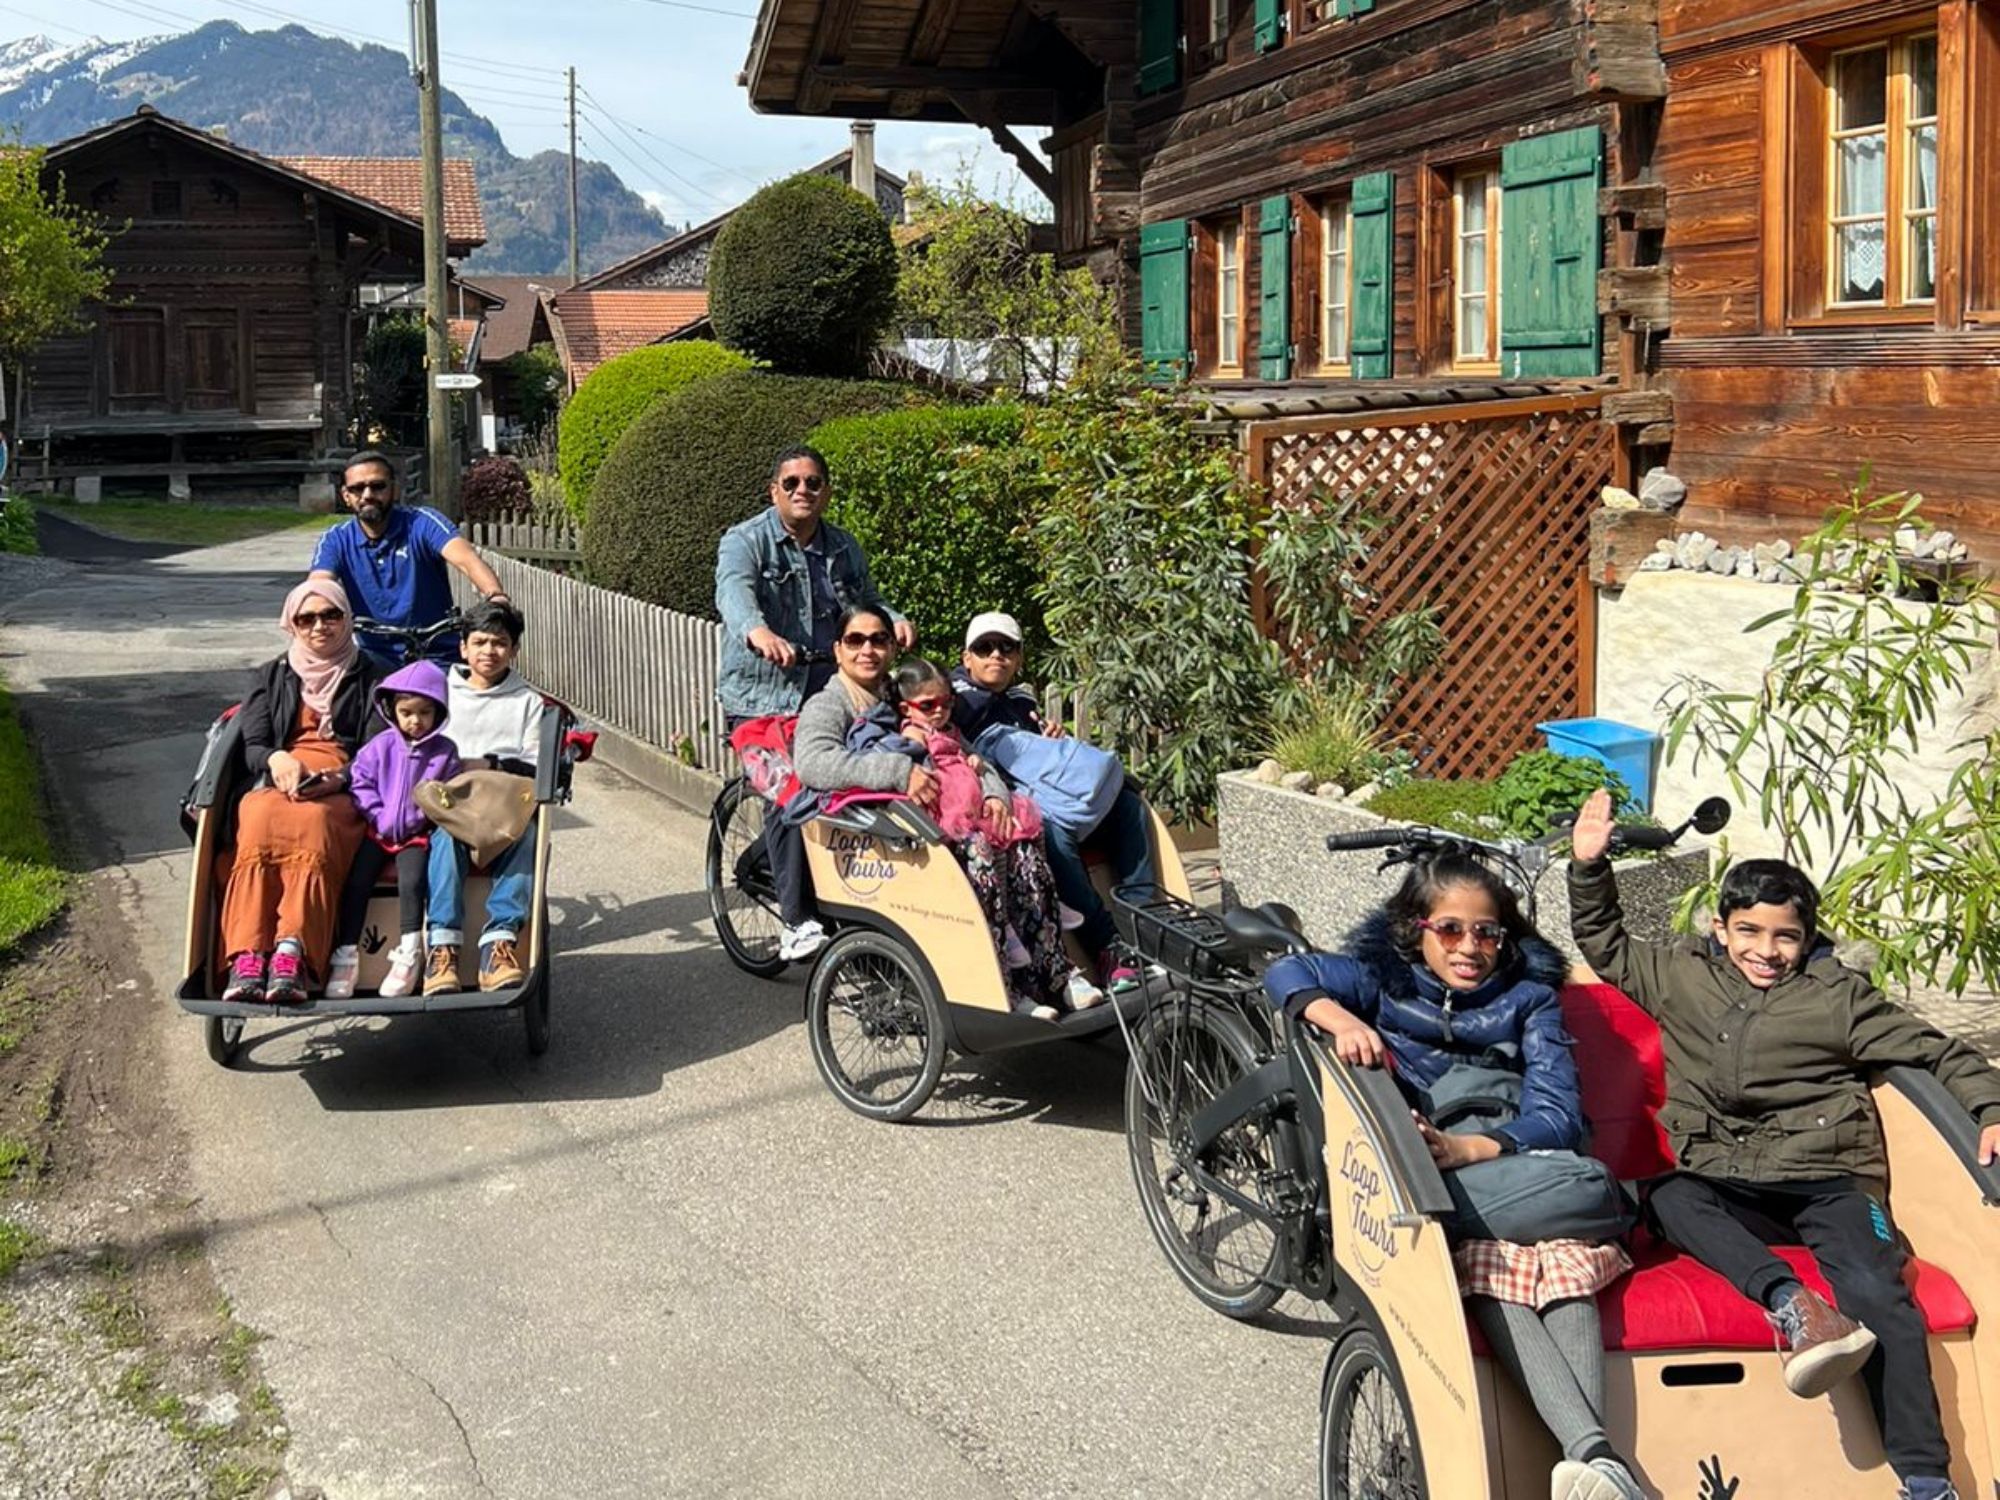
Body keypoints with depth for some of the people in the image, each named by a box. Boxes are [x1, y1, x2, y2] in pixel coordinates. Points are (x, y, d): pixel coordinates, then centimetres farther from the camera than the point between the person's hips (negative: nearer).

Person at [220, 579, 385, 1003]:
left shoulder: (371, 677, 19)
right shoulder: (271, 677, 27)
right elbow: (252, 746, 14)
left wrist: (338, 778, -14)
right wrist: (276, 760, -11)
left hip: (343, 791, -2)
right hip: (276, 784, 2)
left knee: (314, 820, -40)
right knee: (262, 818, -37)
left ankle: (292, 955, -53)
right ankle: (247, 956, -49)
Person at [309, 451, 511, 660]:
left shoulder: (422, 523, -7)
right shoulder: (336, 540, 1)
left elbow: (466, 558, -24)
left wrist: (496, 597, -45)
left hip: (437, 654, -2)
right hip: (374, 656, 3)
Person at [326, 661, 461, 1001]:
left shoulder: (444, 751, 2)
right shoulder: (380, 746, 4)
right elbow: (360, 783, 2)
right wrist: (380, 817, -8)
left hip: (417, 834, -2)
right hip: (379, 831, 2)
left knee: (411, 882, -24)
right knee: (356, 881, -14)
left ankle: (408, 955, -16)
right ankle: (346, 955, -9)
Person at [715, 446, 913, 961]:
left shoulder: (844, 548, 14)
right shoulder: (744, 542, -3)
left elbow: (868, 601, 24)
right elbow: (734, 591, -23)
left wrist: (894, 620, -1)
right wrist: (758, 632, -46)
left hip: (827, 691, 4)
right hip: (761, 696, -4)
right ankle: (797, 921, -11)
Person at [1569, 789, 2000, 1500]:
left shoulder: (1837, 996, 9)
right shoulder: (1682, 976, 16)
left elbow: (1939, 1053, 12)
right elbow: (1606, 945, 28)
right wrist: (1589, 866, 15)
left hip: (1828, 1181, -2)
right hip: (1727, 1190, 2)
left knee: (1876, 1294, -27)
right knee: (1666, 1194, -32)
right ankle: (1790, 1302, -46)